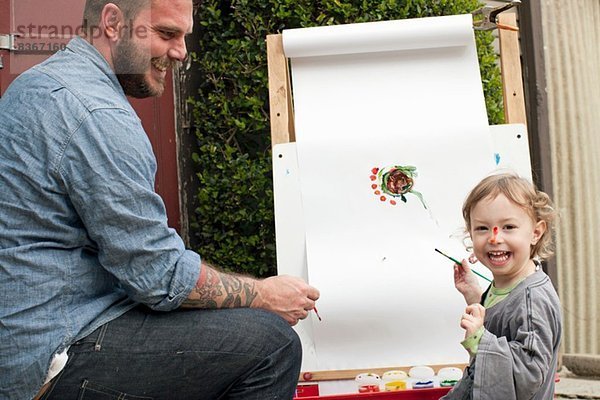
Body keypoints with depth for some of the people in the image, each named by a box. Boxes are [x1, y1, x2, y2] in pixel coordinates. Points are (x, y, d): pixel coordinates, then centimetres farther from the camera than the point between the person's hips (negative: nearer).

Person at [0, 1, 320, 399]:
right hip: (56, 359, -11)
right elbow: (160, 275, -21)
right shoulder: (98, 115, -22)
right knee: (270, 343, -16)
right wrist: (265, 295, -7)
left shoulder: (42, 84, 13)